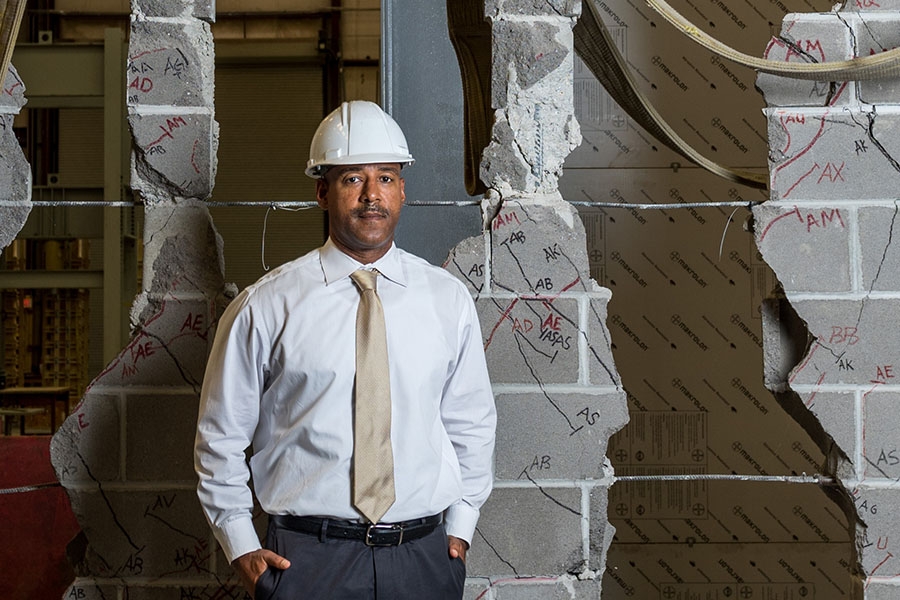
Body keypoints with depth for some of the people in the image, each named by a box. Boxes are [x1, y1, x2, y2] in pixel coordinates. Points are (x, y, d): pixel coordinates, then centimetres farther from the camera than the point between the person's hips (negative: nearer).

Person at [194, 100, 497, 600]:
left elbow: (472, 424, 13)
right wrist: (240, 547, 0)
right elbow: (220, 437, 3)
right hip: (306, 557, -2)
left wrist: (460, 528, 8)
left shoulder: (449, 301, 4)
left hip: (424, 557, 2)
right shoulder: (266, 307, -4)